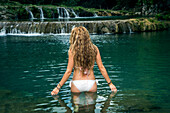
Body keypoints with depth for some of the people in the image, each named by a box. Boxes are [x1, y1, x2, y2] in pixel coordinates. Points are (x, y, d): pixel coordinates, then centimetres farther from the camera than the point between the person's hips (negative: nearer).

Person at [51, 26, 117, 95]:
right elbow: (101, 68, 2)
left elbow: (69, 71, -8)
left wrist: (58, 87, 0)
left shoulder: (72, 50, -7)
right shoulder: (94, 48, 0)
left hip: (77, 84, -2)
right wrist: (110, 83, 11)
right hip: (91, 83, 2)